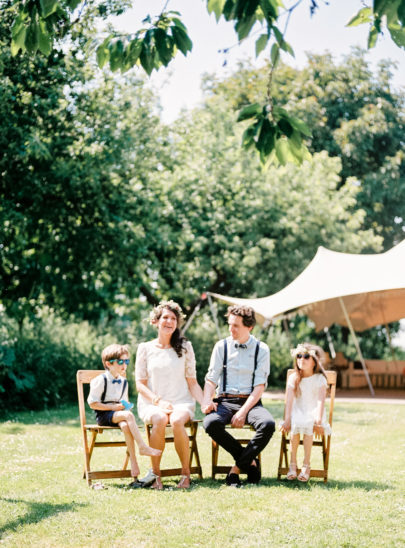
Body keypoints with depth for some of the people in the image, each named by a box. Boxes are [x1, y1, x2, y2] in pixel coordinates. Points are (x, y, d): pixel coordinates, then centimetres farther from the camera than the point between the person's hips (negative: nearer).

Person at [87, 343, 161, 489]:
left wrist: (124, 406, 0)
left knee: (125, 426, -32)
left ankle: (134, 465, -37)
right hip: (103, 416, -5)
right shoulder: (100, 381, -7)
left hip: (118, 413, 5)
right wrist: (113, 407, -15)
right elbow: (92, 403, -10)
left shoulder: (123, 381, 14)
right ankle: (143, 447, -30)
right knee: (128, 415, -33)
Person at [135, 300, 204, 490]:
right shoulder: (145, 348, 9)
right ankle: (155, 473, -22)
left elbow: (192, 382, 10)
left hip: (181, 402, 0)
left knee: (177, 420, -35)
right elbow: (140, 384, 5)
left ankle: (186, 472, -20)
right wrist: (158, 401, -12)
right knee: (159, 420, -36)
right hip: (151, 403, 0)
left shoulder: (185, 347, 11)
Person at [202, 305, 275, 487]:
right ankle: (250, 461, -15)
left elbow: (260, 386, -3)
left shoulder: (261, 349, 4)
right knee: (210, 423, -33)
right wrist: (207, 400, -17)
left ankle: (238, 467, -17)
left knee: (268, 424, -34)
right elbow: (211, 378, 5)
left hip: (250, 402, -1)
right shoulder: (221, 346, 9)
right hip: (225, 401, 1)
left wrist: (243, 412, -16)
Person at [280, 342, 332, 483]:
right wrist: (287, 420, -16)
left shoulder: (319, 379, -2)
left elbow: (321, 401, -12)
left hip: (313, 413, -2)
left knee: (308, 425, -33)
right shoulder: (294, 378, 5)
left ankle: (306, 465, -26)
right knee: (295, 426, -31)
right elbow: (289, 399, -3)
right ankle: (292, 464, -23)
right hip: (298, 413, 2)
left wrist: (318, 421, -25)